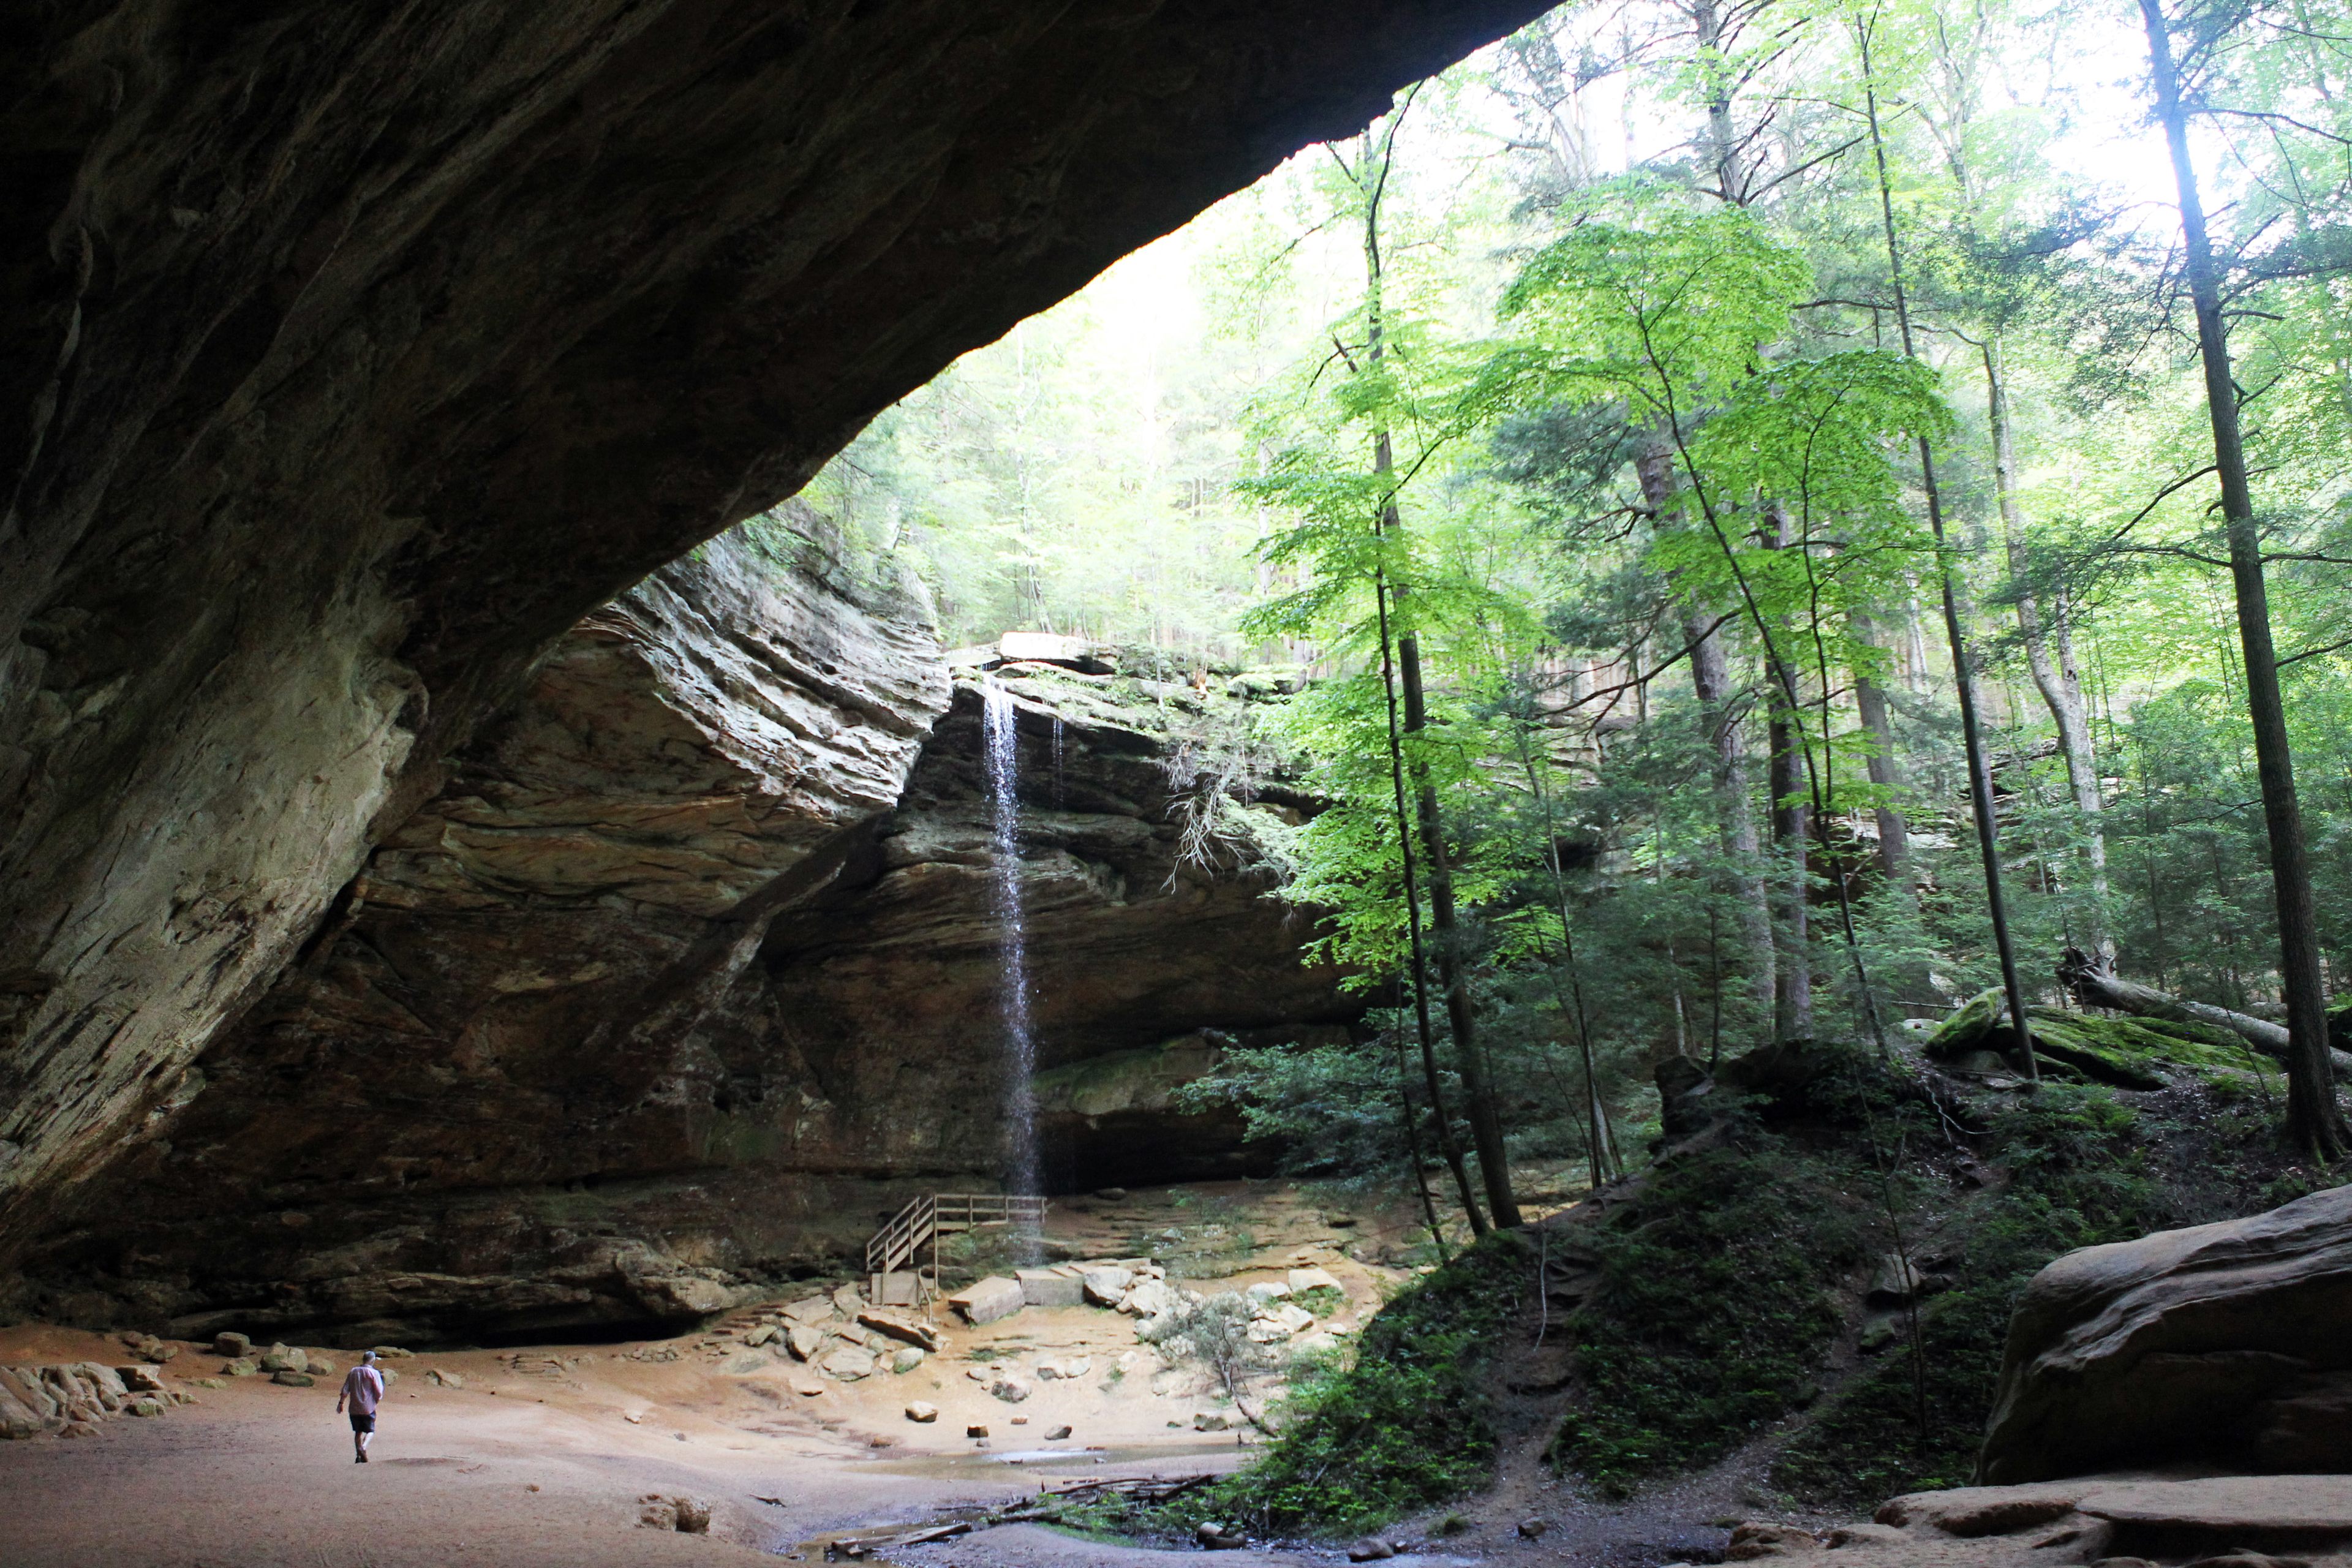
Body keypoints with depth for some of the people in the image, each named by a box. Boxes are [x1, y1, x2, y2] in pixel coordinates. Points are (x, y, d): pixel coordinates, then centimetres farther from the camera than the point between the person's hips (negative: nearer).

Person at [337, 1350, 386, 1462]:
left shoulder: (353, 1371, 6)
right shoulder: (374, 1373, -7)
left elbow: (345, 1390, 5)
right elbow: (379, 1392, -8)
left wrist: (341, 1403, 11)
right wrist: (377, 1401, 10)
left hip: (354, 1408, 4)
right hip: (368, 1408, -4)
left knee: (358, 1432, 15)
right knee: (370, 1431, 5)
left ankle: (358, 1456, 11)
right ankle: (363, 1447, -21)